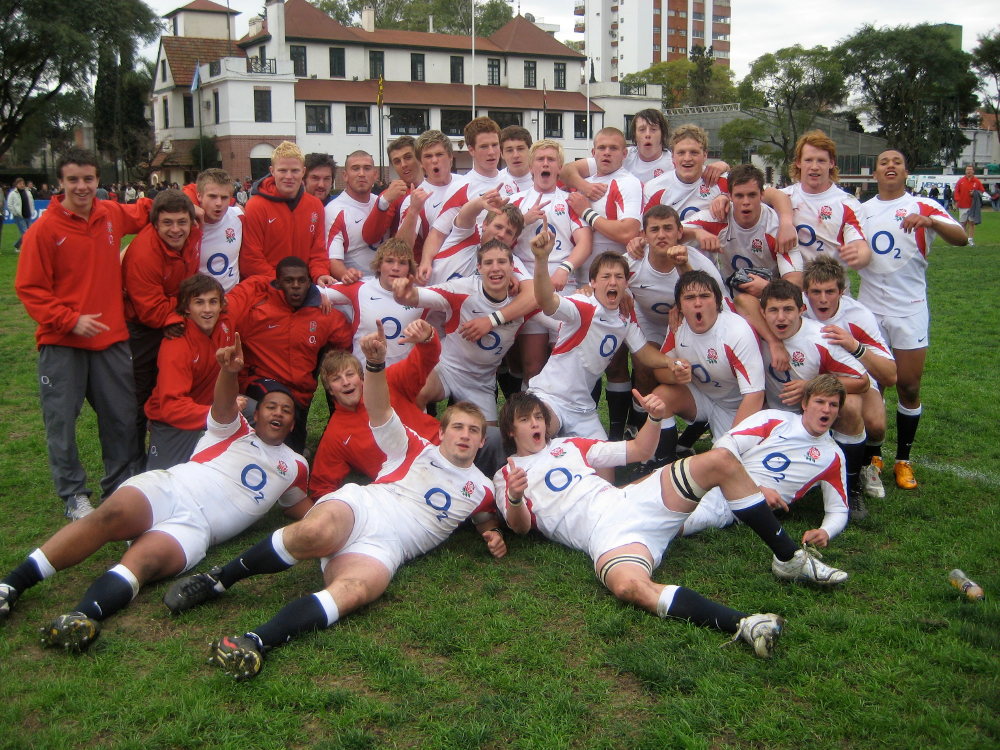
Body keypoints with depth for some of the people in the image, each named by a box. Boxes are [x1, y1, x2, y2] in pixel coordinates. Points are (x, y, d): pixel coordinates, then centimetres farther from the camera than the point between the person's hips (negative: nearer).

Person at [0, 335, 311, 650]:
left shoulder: (294, 466, 28)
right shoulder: (234, 430, 19)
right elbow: (223, 407, -3)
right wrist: (229, 371, -27)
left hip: (196, 528, 1)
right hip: (167, 487, 0)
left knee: (142, 561, -30)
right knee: (112, 515, -32)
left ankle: (81, 617, -56)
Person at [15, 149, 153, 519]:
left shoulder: (112, 215, 2)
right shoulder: (45, 229, -11)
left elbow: (143, 211, 25)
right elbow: (29, 288, -9)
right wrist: (70, 320, -18)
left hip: (111, 338, 4)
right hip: (61, 343, -4)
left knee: (121, 417, 11)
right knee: (61, 421, 5)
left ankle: (120, 485, 29)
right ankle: (73, 494, 22)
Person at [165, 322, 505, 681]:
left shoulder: (482, 488, 26)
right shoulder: (415, 449, 19)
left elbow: (485, 517, 44)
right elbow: (379, 411, 5)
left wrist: (493, 534, 17)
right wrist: (376, 362, -14)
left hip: (385, 549, 1)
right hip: (357, 507, -1)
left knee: (352, 591, -36)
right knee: (316, 533, -39)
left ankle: (256, 642, -49)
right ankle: (217, 580, -21)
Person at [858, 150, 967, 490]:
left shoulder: (923, 207, -1)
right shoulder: (862, 210, 11)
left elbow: (961, 238, -17)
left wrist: (931, 222, -35)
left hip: (910, 309, -2)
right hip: (870, 309, 3)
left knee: (909, 386, 1)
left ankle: (903, 460, 15)